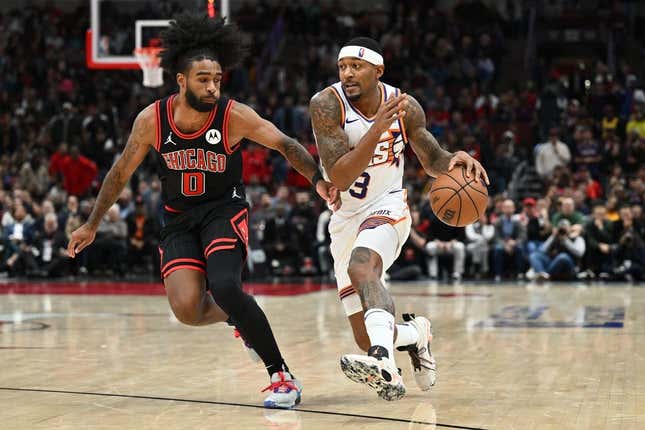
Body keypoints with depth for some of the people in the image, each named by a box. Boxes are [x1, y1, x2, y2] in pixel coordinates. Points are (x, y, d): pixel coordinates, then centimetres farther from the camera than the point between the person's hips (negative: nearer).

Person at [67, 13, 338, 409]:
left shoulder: (235, 116, -17)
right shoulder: (152, 119, -10)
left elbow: (287, 145, -10)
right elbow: (122, 172, 4)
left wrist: (318, 178, -27)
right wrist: (92, 225, 10)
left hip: (225, 210, -3)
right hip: (179, 218, 3)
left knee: (224, 286, -28)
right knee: (187, 310, -16)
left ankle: (282, 375, -16)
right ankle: (239, 315, 20)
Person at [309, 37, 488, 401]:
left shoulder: (404, 106, -9)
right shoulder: (326, 105, -17)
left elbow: (432, 159, 7)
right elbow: (339, 179, -26)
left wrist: (455, 160, -17)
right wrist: (378, 129, -36)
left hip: (387, 207, -1)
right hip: (345, 220, 2)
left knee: (361, 265, -37)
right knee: (366, 339, 2)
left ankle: (384, 365, -56)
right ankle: (415, 333, 36)